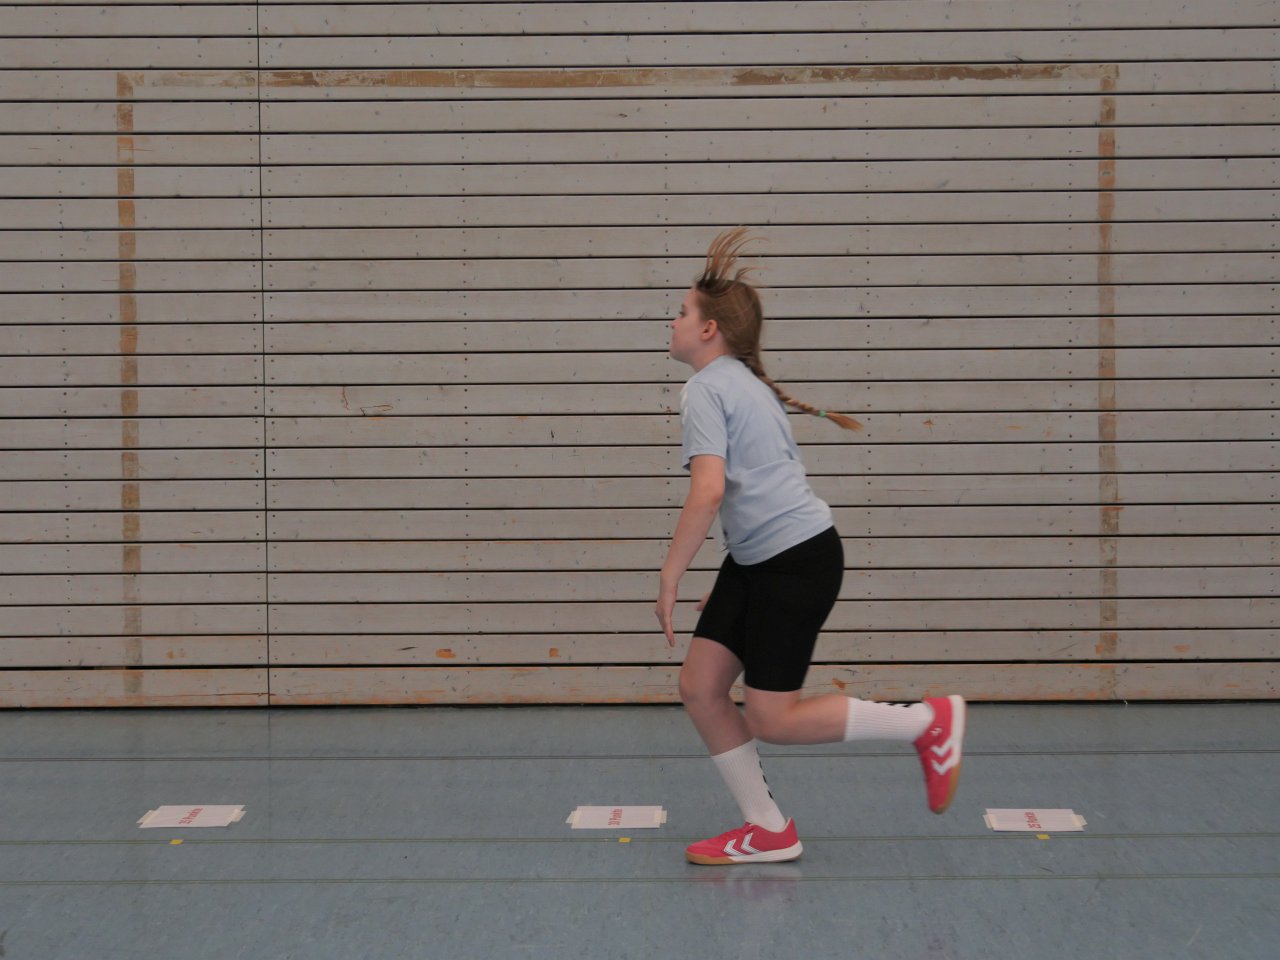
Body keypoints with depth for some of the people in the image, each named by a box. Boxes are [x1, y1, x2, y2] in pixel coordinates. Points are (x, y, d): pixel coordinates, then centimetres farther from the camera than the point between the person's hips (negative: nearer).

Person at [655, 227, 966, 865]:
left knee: (770, 721, -5)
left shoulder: (706, 389, -13)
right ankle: (768, 831, 13)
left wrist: (669, 579, -19)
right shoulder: (746, 383, 17)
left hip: (797, 560, -10)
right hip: (755, 561, 10)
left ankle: (928, 721, 7)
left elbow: (707, 492, -25)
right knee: (699, 686, 6)